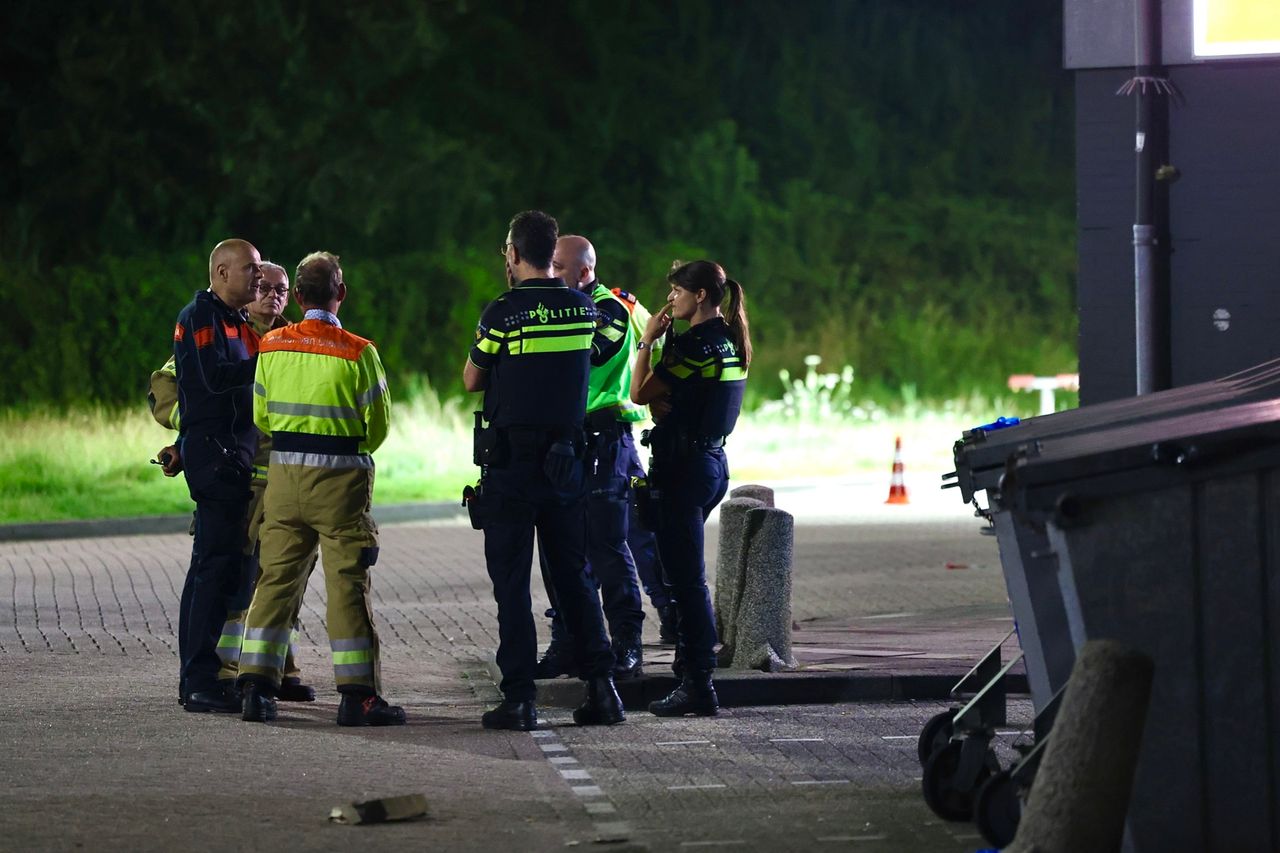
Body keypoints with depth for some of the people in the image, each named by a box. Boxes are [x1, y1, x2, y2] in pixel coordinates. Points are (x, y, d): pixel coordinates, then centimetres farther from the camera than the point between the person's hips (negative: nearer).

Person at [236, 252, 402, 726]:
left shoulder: (272, 346, 2)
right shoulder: (357, 352, -9)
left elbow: (260, 417, 10)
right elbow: (378, 423, -1)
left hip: (284, 474, 3)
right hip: (340, 477, -3)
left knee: (276, 578, 9)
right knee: (347, 584, 0)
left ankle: (257, 686, 5)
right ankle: (358, 695, -1)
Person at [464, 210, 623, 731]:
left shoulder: (504, 313, -12)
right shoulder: (584, 309, 3)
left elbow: (472, 380, 0)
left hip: (510, 462, -4)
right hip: (566, 460, 4)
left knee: (511, 581, 0)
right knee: (574, 576, 13)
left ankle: (519, 699, -3)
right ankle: (601, 685, 6)